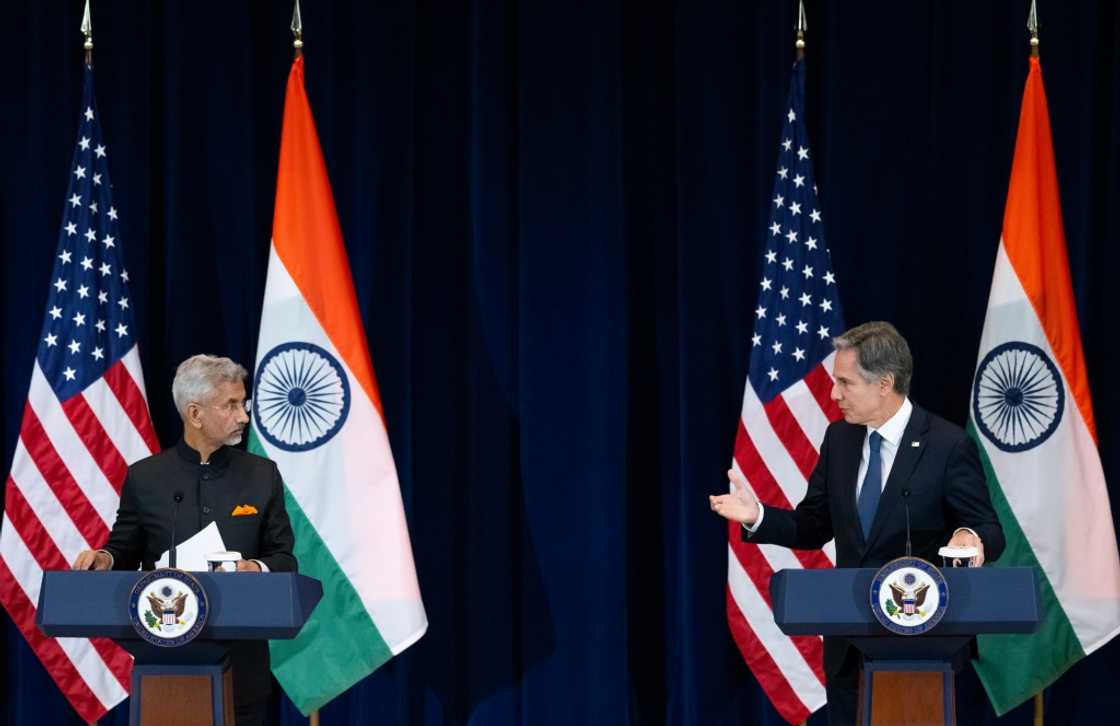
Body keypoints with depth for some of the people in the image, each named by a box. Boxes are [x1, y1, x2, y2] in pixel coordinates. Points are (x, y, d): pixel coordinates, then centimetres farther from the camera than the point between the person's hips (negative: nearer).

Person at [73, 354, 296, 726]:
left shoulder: (262, 475, 4)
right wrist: (104, 558, -14)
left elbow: (284, 559, 5)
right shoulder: (144, 477, 2)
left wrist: (257, 568, -16)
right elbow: (125, 552, 8)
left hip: (239, 657, 1)